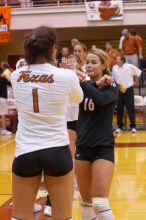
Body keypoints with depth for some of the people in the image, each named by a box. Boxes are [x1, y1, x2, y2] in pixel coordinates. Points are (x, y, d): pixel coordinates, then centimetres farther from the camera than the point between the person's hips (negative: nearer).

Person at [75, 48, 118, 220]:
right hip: (83, 147, 5)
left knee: (100, 203, -13)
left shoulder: (111, 86, -5)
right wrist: (96, 83, -23)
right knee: (86, 201, 11)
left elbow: (100, 99, -28)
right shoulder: (85, 85, 8)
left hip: (103, 148, -5)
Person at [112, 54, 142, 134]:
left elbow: (139, 73, 0)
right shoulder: (114, 68, 0)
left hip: (129, 90, -3)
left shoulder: (130, 67, -11)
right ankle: (120, 126, 13)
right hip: (119, 91, 3)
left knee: (131, 109, -2)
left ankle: (133, 126, 5)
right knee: (119, 109, 5)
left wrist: (135, 82, 0)